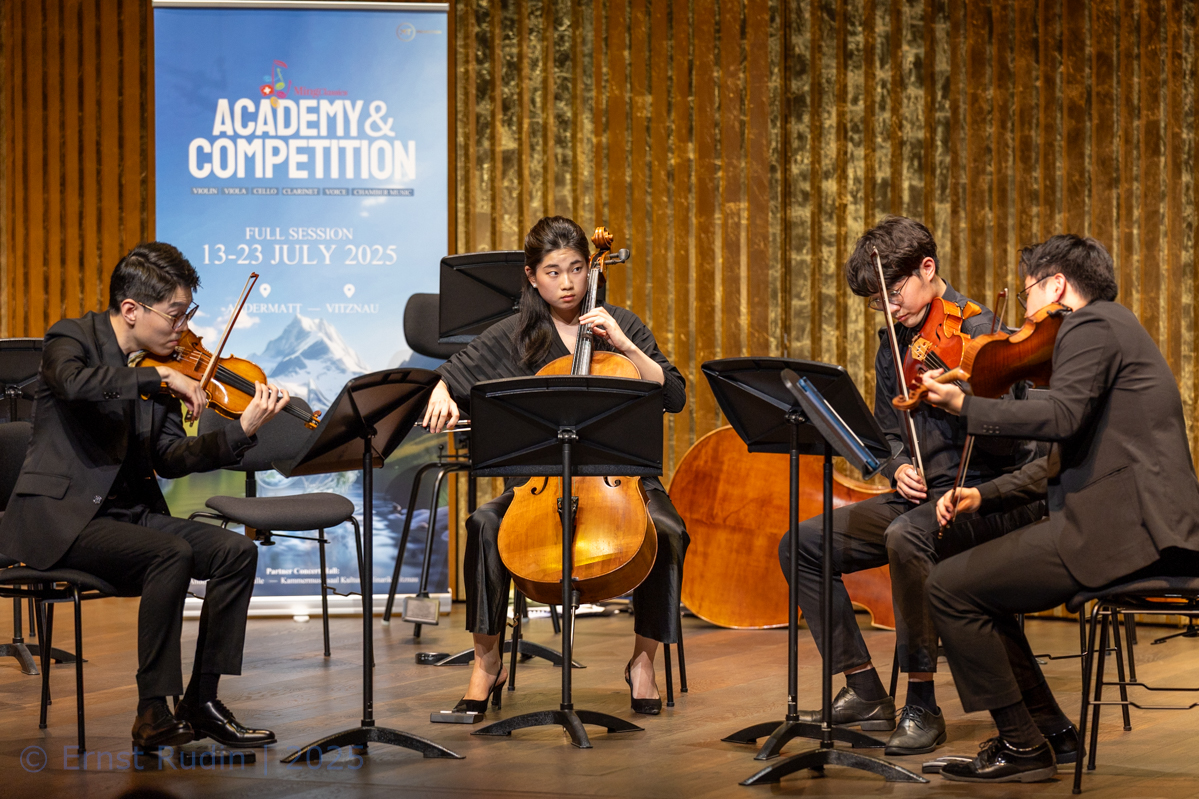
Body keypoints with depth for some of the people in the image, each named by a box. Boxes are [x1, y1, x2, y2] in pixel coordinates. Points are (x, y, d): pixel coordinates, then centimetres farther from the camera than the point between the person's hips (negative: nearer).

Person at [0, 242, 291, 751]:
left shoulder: (155, 368, 12)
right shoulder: (73, 338, -7)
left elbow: (170, 460, 4)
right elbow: (75, 384, -33)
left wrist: (243, 431, -8)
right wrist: (157, 378, -30)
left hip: (128, 513, 8)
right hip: (58, 518, -7)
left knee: (237, 551, -9)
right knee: (173, 553, -30)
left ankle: (202, 700, -4)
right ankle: (153, 714, -24)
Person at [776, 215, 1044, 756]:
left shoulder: (977, 331, -11)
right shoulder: (895, 342, 11)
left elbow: (1009, 441, -18)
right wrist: (898, 467, -4)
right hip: (923, 495, 8)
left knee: (906, 537, -38)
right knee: (803, 544, -4)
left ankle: (922, 706, -25)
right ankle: (865, 694, 0)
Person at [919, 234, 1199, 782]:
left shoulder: (1092, 325, -7)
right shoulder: (1111, 328, 25)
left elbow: (1062, 418, -25)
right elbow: (1062, 462, 24)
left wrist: (963, 406, -19)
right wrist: (983, 496, 16)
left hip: (1121, 531, -11)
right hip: (1134, 526, 11)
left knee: (950, 588, -9)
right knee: (978, 583, 20)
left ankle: (1023, 747, -5)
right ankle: (1048, 727, 19)